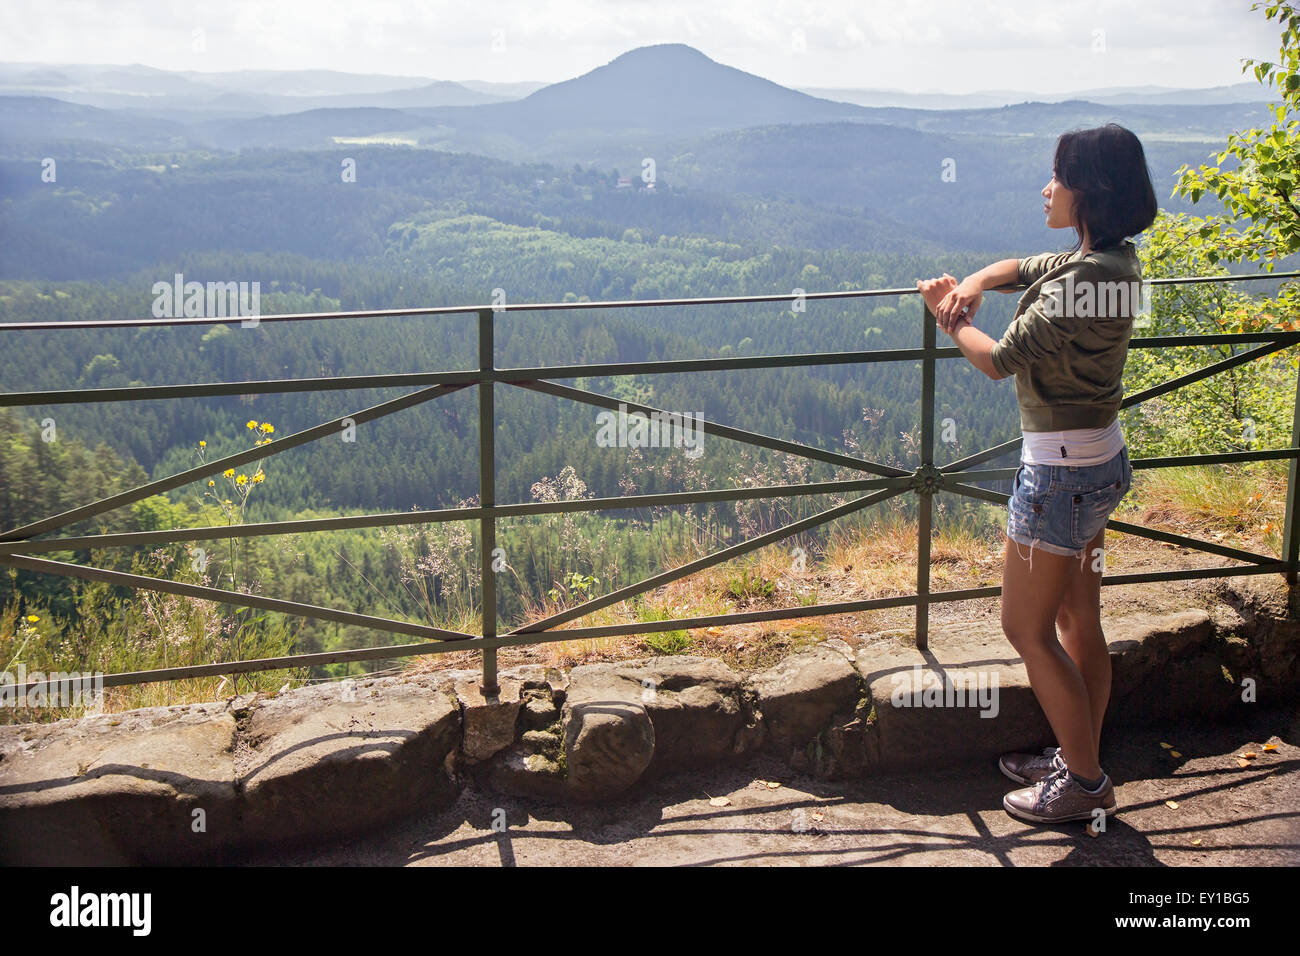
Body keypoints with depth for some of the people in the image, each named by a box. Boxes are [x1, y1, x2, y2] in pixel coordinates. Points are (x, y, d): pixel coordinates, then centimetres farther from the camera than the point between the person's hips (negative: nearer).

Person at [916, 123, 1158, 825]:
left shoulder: (1081, 284, -25)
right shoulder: (1113, 263, 5)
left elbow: (998, 360, -17)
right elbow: (1020, 269, 19)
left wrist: (949, 316, 0)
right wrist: (975, 282, -2)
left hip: (1060, 471, -9)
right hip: (1102, 462, 10)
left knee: (1027, 628, 3)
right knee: (1078, 621, 18)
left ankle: (1085, 785, 12)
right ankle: (1079, 759, 31)